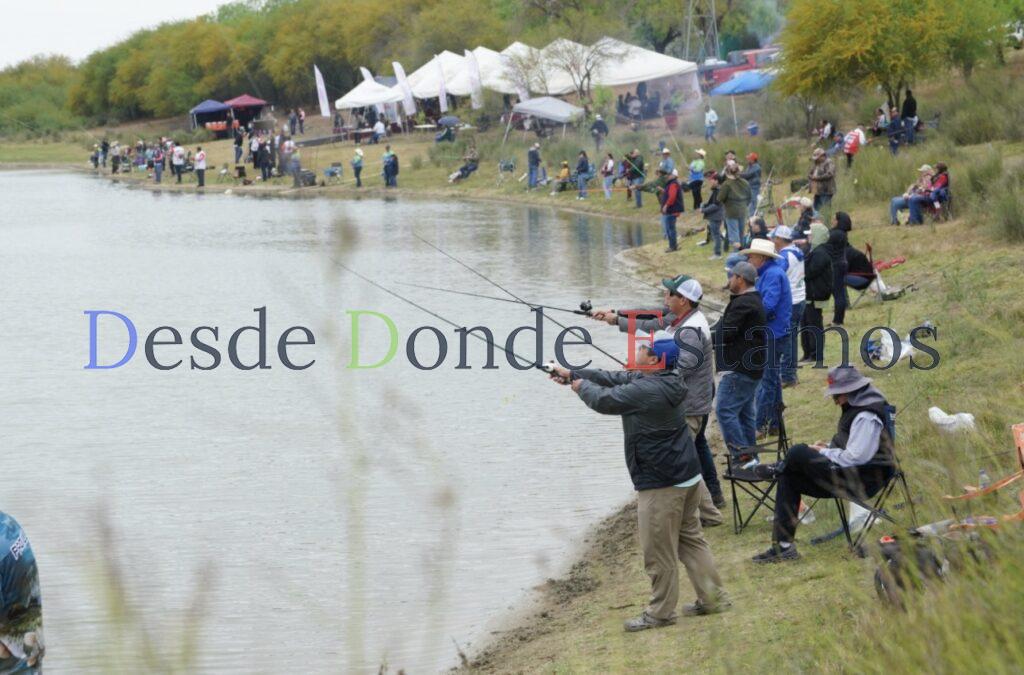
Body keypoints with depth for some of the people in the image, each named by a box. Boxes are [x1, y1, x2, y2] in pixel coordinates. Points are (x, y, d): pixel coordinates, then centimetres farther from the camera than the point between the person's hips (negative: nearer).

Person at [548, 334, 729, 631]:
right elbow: (615, 379, 15)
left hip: (662, 484, -10)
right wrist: (573, 374, 17)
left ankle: (661, 611, 12)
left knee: (658, 550, 2)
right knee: (690, 538, 18)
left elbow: (605, 400, -17)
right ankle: (713, 598, 22)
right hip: (687, 475, 10)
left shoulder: (647, 391, -24)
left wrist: (581, 386, 4)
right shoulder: (665, 382, 7)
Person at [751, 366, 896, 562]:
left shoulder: (867, 417, -20)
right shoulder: (854, 408, 12)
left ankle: (779, 468, 15)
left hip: (864, 479, -11)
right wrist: (828, 447, 5)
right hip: (850, 474, 11)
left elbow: (855, 457, -25)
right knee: (788, 479, 5)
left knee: (799, 453, -23)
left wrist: (823, 452, -13)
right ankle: (784, 545, 3)